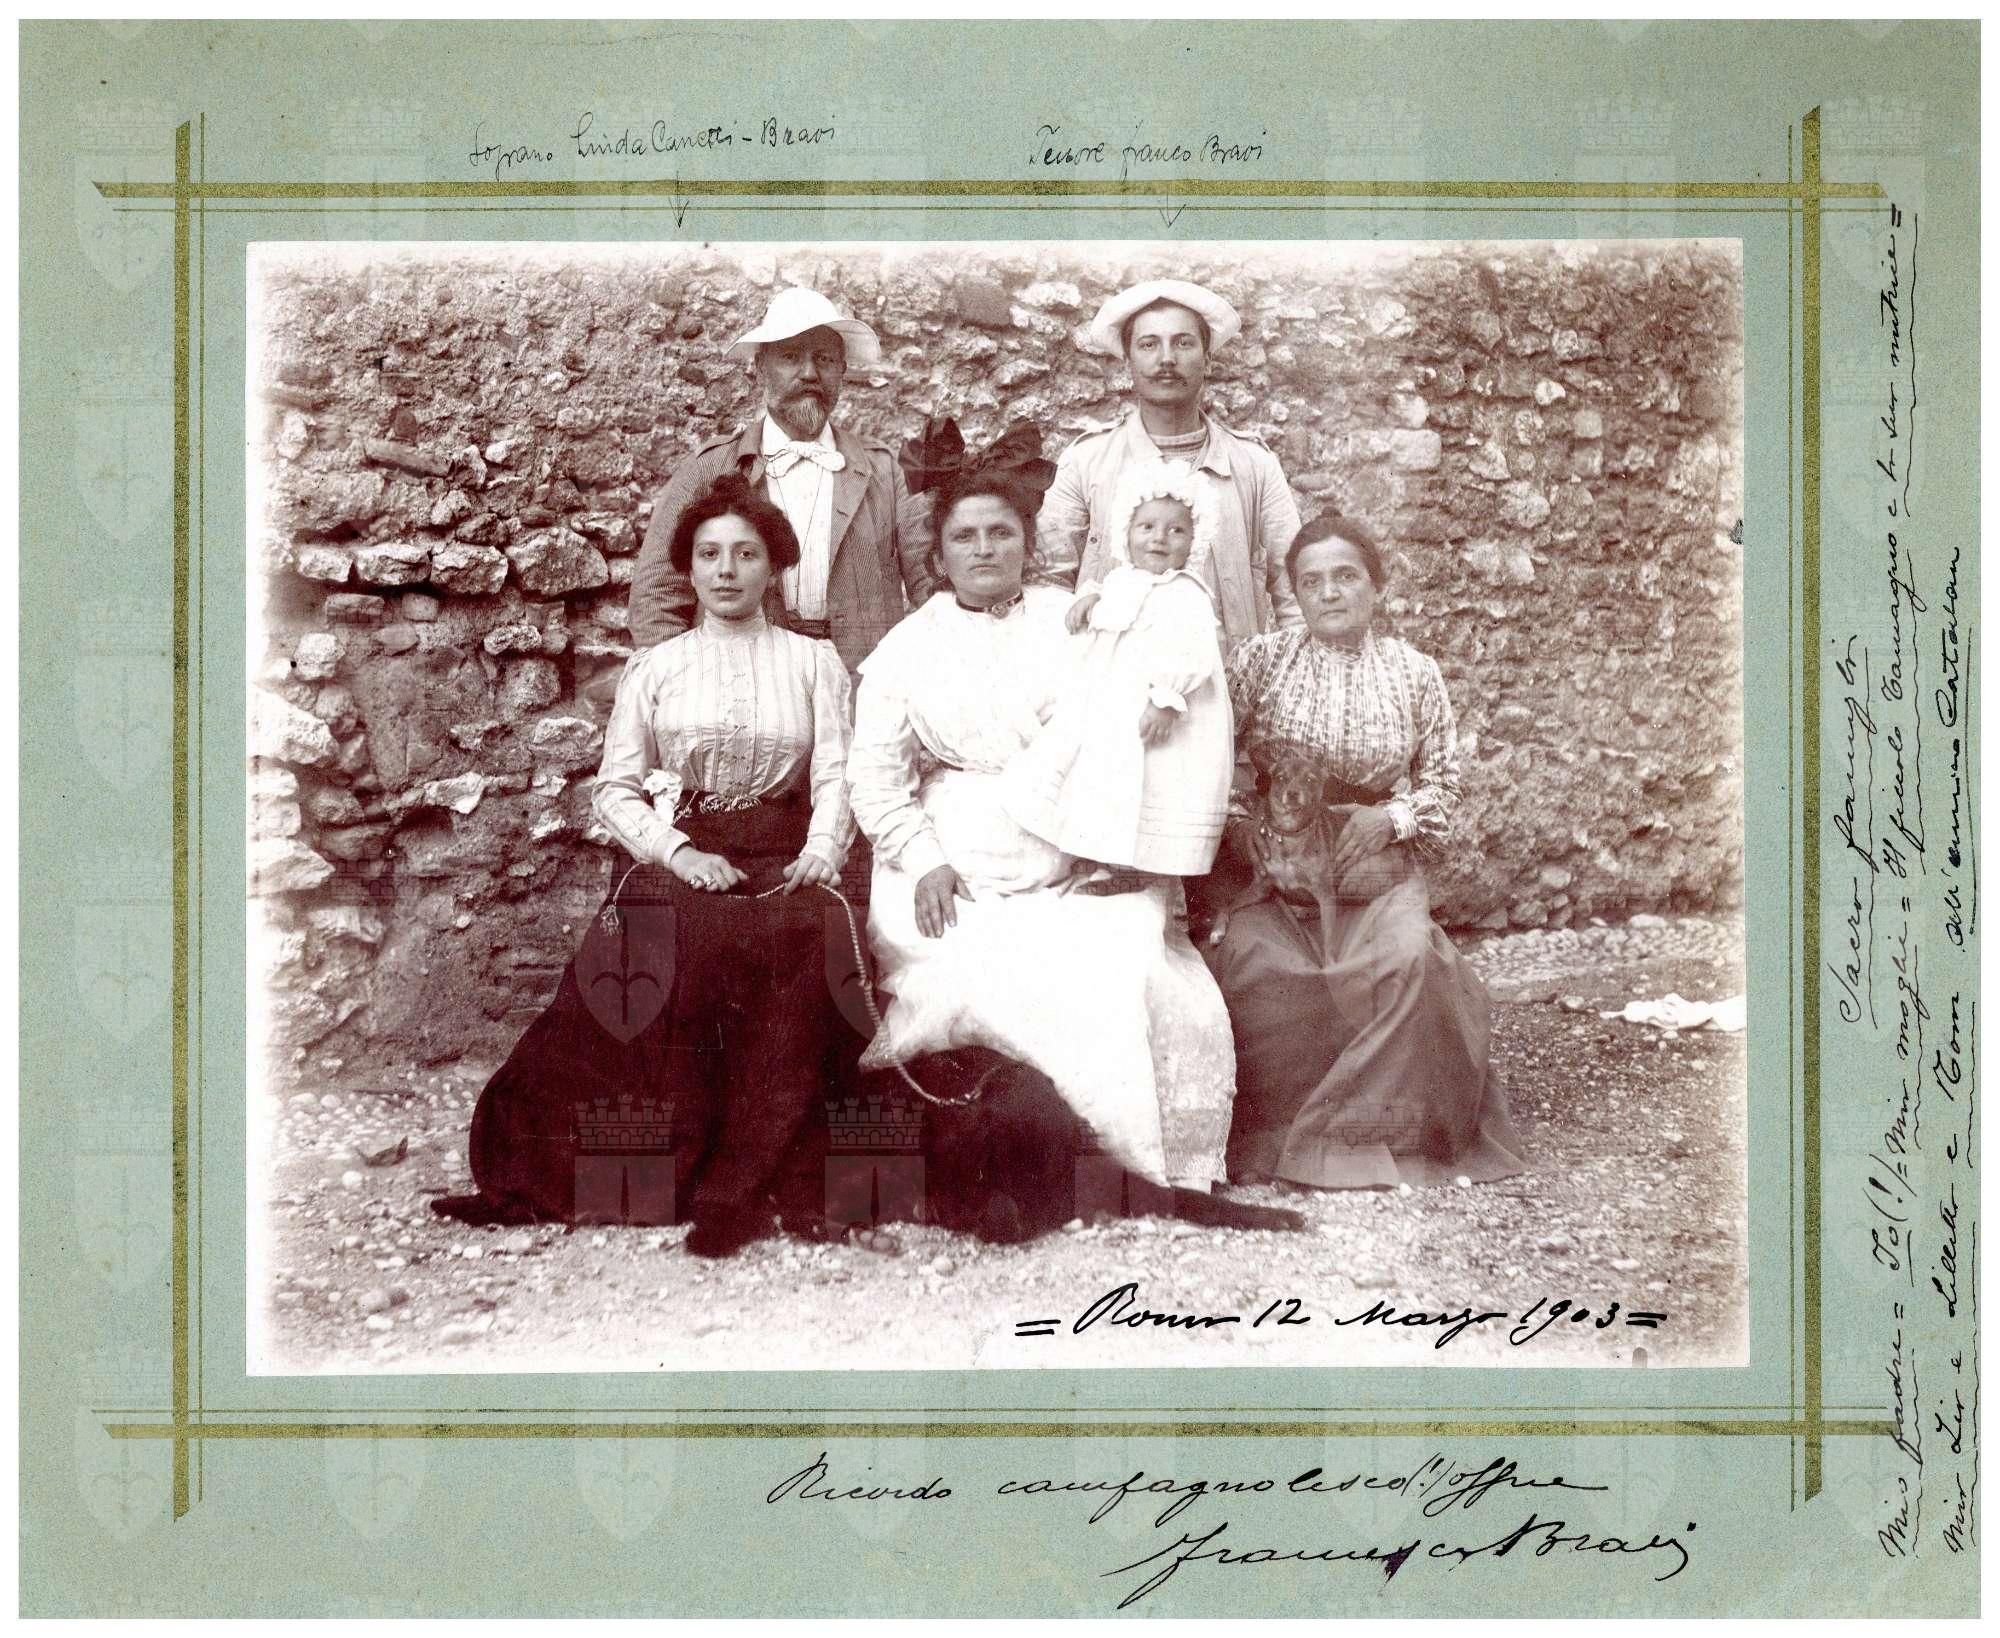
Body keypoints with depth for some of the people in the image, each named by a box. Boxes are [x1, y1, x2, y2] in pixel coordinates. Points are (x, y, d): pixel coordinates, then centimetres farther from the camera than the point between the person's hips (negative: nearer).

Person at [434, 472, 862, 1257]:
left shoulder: (814, 662, 16)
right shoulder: (653, 668, 16)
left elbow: (836, 777, 8)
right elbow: (615, 787, 10)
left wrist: (820, 853, -12)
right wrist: (680, 853, -8)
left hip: (783, 862, 0)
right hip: (677, 860, 0)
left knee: (803, 947, -35)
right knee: (691, 946, -35)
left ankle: (731, 1189, -33)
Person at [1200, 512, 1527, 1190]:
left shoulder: (1415, 674, 8)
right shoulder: (1261, 658, 5)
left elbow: (1442, 780, 12)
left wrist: (1390, 817, -7)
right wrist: (1240, 824, -11)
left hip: (1380, 872, 1)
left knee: (1409, 956, -31)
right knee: (1254, 963, -31)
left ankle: (1374, 1126, -13)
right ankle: (1269, 1128, -10)